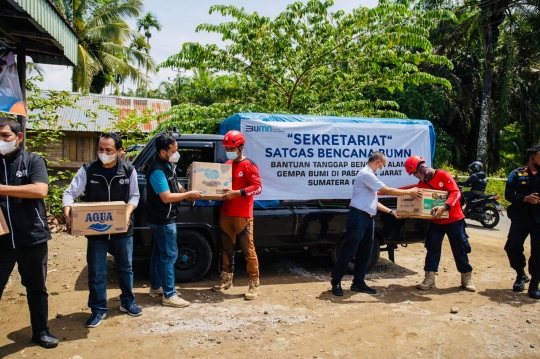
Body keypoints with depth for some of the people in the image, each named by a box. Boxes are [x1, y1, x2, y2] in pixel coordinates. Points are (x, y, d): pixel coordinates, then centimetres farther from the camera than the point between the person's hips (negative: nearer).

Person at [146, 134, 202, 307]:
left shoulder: (168, 165, 7)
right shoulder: (157, 170, -24)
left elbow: (174, 184, 21)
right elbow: (166, 197, -27)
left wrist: (186, 192, 1)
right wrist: (190, 194, -19)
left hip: (162, 218, 10)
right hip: (163, 219, -10)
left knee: (159, 252, 17)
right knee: (169, 254, -5)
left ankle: (156, 287, 30)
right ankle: (169, 295, 3)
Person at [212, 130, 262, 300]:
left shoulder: (249, 165, -8)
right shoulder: (226, 165, 13)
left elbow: (258, 187, -17)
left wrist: (236, 193, -25)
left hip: (242, 216, -7)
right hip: (225, 214, 7)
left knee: (248, 249, -3)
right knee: (227, 248, 15)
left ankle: (254, 284, 4)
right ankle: (226, 278, 29)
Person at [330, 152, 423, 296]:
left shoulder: (370, 176, 21)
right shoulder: (366, 174, -11)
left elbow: (373, 202, 21)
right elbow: (387, 191, -11)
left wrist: (391, 211, 18)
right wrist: (409, 192, -2)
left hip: (368, 218, 11)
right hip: (358, 217, -10)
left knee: (364, 253, 11)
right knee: (349, 251, -7)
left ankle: (358, 283, 19)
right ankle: (336, 282, 2)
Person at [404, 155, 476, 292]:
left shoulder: (443, 175, -13)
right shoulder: (421, 184, 2)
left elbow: (456, 193, -22)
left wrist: (444, 207, -36)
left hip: (454, 219, -4)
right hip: (435, 222, 5)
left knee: (460, 249, 6)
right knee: (432, 249, 2)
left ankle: (466, 279, 22)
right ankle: (429, 279, 8)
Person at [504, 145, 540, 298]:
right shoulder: (517, 174, 2)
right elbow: (508, 195, -3)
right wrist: (526, 198, -19)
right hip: (521, 217, -1)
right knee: (512, 247, -6)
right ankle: (521, 275, 20)